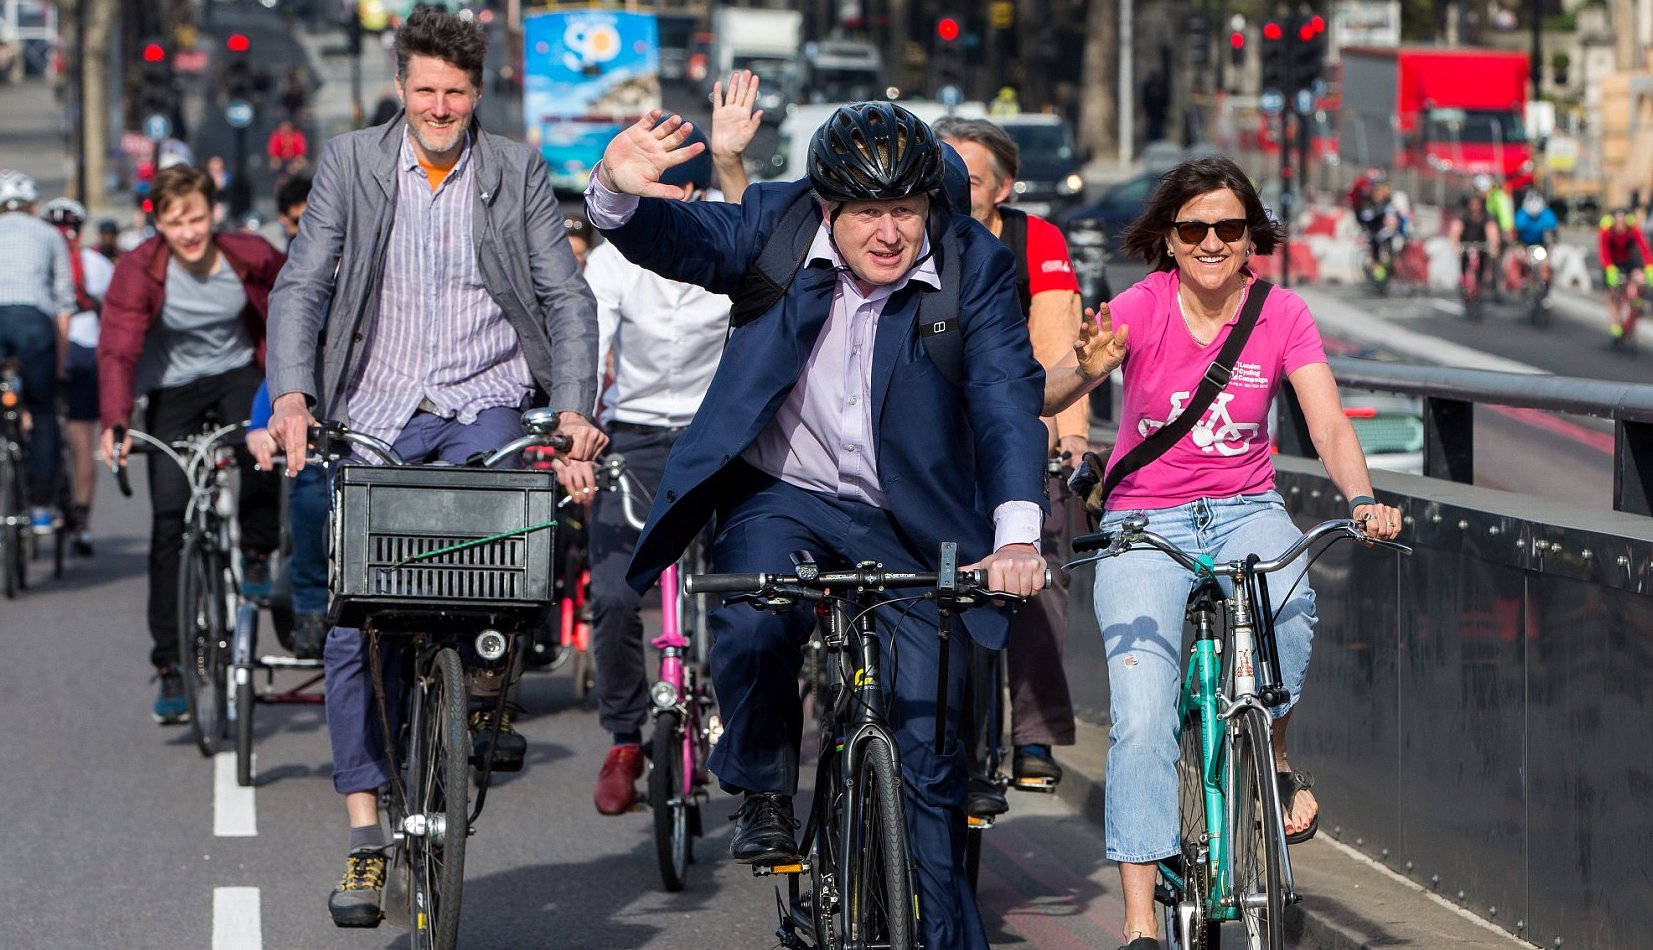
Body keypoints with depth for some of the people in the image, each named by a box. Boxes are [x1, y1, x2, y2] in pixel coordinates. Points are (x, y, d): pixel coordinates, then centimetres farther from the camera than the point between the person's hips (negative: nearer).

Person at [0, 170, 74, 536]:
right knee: (43, 414, 11)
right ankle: (42, 506, 10)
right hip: (34, 317, 0)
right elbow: (64, 303, 17)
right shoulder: (49, 235, 22)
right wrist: (59, 361, 20)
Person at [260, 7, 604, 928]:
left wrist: (575, 407, -12)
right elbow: (301, 286, -2)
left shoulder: (519, 170, 4)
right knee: (352, 622, -5)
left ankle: (488, 690, -1)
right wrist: (291, 395, -17)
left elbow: (567, 296, 2)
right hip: (374, 413, 1)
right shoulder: (352, 163, 3)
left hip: (483, 407, -1)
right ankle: (366, 830, 2)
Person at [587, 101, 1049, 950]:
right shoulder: (777, 224, -9)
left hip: (908, 527, 0)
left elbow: (1007, 398, -21)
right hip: (783, 496, 0)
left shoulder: (975, 266, -13)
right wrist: (617, 192, -41)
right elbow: (674, 238, -16)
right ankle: (763, 791, -2)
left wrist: (1016, 533, -36)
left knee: (930, 757, 0)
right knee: (752, 625, -31)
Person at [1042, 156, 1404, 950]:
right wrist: (1086, 371, -45)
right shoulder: (1140, 309, -9)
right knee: (1141, 712, -18)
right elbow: (1045, 398, -21)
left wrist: (1363, 500, -34)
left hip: (1244, 511, 1)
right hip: (1143, 521, -1)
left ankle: (1275, 760, -5)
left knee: (1288, 606, -34)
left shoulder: (1280, 314, -4)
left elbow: (1328, 425, -14)